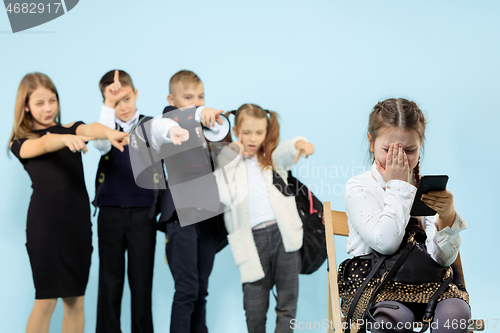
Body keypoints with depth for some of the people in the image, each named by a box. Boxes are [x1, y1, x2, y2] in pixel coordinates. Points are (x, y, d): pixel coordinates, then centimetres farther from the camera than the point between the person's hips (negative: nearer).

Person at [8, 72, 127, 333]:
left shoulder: (70, 129, 11)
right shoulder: (21, 143, 5)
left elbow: (88, 129, -12)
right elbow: (43, 145, -18)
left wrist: (108, 132, -36)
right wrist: (66, 139, -40)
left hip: (78, 222, 3)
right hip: (44, 224, -3)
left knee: (75, 300, 7)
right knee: (46, 300, -5)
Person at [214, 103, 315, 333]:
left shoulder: (273, 157, 13)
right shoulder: (228, 163, 10)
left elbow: (288, 150, -10)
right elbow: (225, 197, -7)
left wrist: (300, 144, -35)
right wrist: (237, 157, -2)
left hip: (283, 233, 1)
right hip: (253, 239, -1)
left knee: (288, 299, 3)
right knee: (254, 305, 3)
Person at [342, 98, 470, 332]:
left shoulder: (426, 189, 10)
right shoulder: (358, 188, 0)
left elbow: (443, 258, 1)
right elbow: (385, 243, -18)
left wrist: (447, 217, -19)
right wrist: (398, 186, -9)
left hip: (424, 282, 4)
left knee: (456, 312, -29)